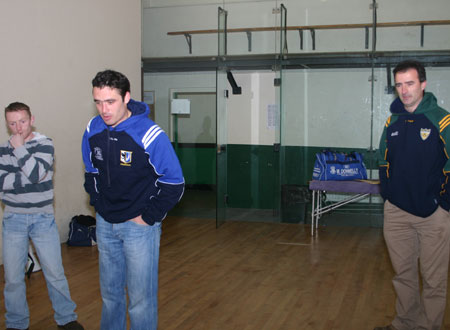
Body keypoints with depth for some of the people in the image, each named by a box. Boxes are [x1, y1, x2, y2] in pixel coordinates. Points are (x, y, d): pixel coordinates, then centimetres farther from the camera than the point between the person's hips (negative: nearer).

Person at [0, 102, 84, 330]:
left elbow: (36, 174, -20)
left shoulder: (44, 144, -5)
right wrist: (28, 176, -18)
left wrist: (19, 147, -16)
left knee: (55, 272, 4)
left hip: (43, 218, -2)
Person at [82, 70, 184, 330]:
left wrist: (148, 217, -14)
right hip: (105, 224, 6)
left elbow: (174, 183, -15)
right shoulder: (93, 129, -3)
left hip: (139, 224, -5)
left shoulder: (149, 135, -20)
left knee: (141, 298, 3)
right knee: (110, 292, 21)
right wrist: (99, 205, 5)